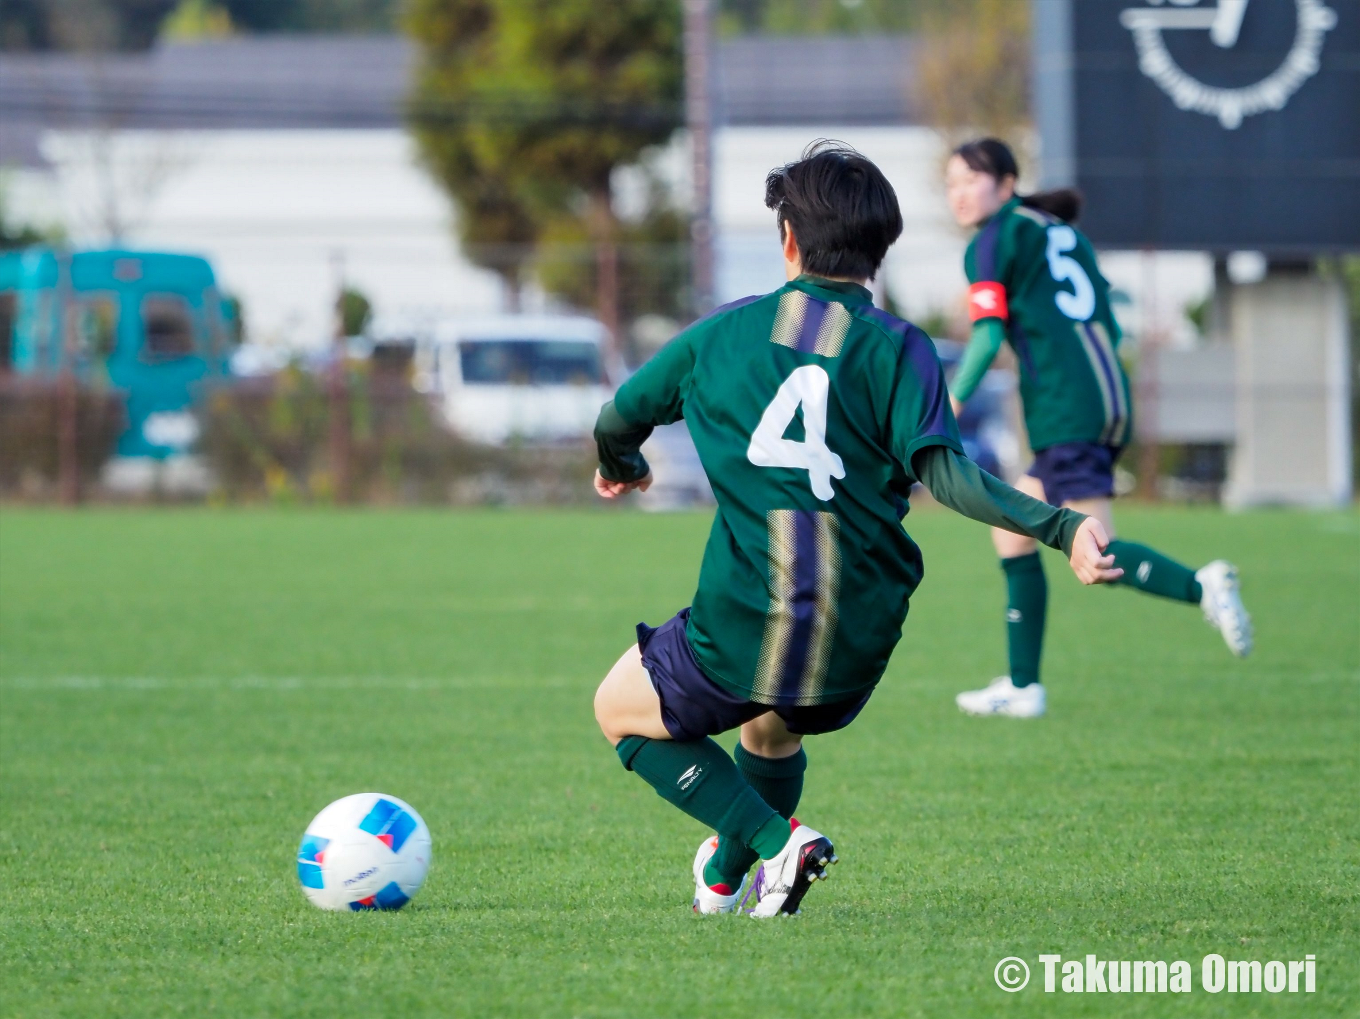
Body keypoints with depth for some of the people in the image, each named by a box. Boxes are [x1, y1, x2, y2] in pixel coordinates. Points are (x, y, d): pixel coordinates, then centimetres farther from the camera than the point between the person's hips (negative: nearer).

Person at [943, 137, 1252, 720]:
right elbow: (1109, 331, 21)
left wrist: (949, 405, -3)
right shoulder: (1066, 234, 23)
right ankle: (1023, 687, 15)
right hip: (1110, 402, 8)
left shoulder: (993, 241, 1)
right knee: (1010, 531, 16)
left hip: (1063, 410, -8)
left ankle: (1199, 587, -33)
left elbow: (988, 337, -8)